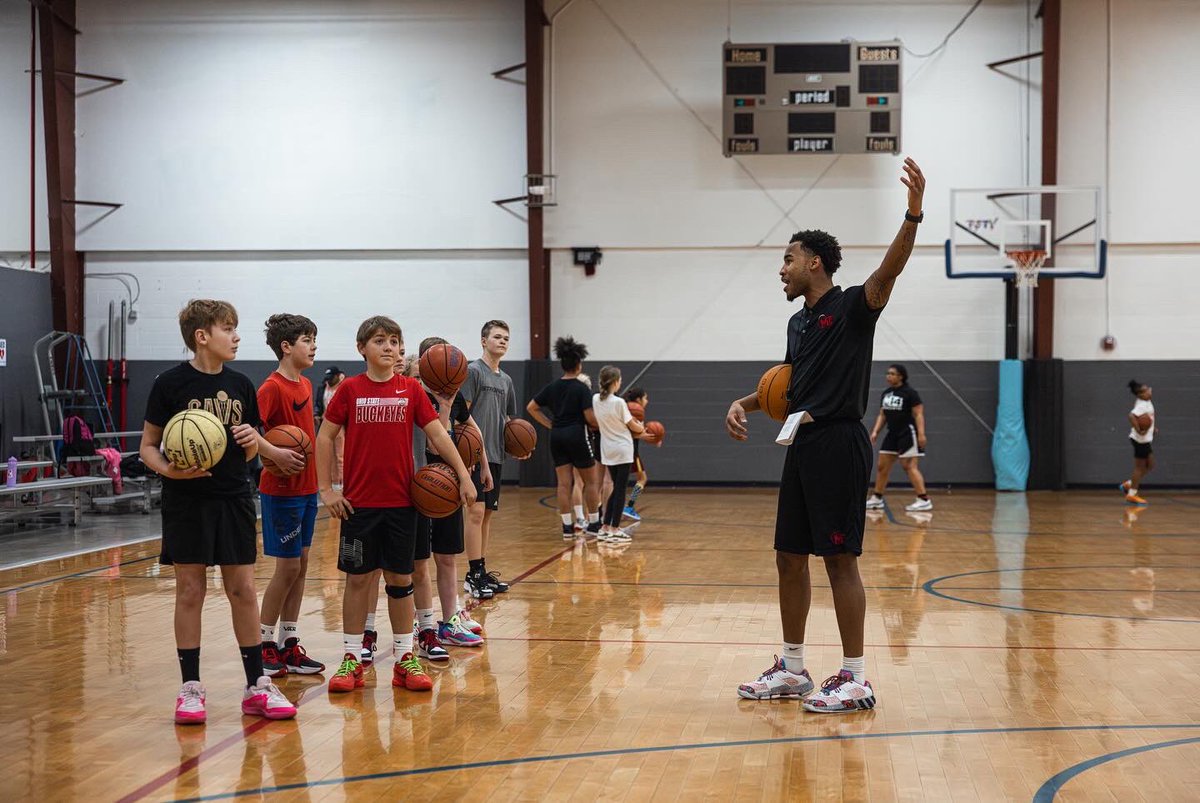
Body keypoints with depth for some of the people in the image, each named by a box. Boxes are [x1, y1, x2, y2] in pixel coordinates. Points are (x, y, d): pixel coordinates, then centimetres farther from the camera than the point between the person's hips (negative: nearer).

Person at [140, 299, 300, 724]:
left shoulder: (240, 385, 6)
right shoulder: (171, 383, -6)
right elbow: (148, 445, -2)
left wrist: (254, 442, -10)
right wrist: (168, 469, -22)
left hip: (234, 498, 4)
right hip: (187, 501, -3)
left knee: (243, 590, 5)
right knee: (190, 591, 2)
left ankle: (257, 686, 12)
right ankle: (191, 689, 11)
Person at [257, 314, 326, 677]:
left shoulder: (305, 385, 10)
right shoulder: (272, 387, -15)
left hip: (307, 487, 8)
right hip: (282, 489, -8)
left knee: (300, 565, 10)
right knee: (288, 567, -3)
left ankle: (289, 644, 17)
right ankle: (264, 644, 9)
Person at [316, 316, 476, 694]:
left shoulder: (411, 389, 2)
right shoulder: (350, 389, -2)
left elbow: (437, 433, 2)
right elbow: (324, 437, 1)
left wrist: (464, 475, -5)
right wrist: (326, 488, -4)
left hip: (401, 502, 1)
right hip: (358, 503, -1)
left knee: (400, 578, 7)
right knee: (358, 578, 4)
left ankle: (405, 659, 14)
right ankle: (352, 659, 13)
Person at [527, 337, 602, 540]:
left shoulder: (552, 387, 6)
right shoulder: (581, 389, -10)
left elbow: (531, 407, 8)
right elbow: (590, 417, -15)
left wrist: (550, 424, 11)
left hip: (557, 437, 5)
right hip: (577, 435, -5)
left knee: (564, 483, 5)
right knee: (590, 481, 9)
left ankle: (567, 527, 3)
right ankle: (593, 523, 13)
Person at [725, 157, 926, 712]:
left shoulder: (852, 307, -7)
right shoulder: (798, 323, 17)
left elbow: (888, 270, -26)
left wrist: (913, 213, -40)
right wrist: (744, 403, 17)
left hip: (839, 444, -9)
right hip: (801, 445, 9)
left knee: (840, 558, -6)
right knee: (789, 557, 11)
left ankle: (854, 678, 1)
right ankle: (792, 669, 22)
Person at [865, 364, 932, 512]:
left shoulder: (910, 393, -11)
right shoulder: (886, 394, 11)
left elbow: (918, 414, -15)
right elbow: (882, 415, 16)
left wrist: (921, 434, -24)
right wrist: (875, 432, 6)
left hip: (908, 433, -8)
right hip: (892, 434, 8)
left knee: (909, 466, -13)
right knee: (882, 466, 9)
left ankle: (924, 500, -11)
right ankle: (876, 499, 18)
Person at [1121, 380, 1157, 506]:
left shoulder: (1147, 402, 8)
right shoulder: (1141, 405, -22)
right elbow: (1131, 416, -38)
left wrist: (1154, 428, 20)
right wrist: (1138, 430, -36)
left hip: (1146, 439, 9)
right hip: (1141, 440, -9)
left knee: (1149, 466, 16)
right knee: (1140, 467, 0)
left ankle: (1128, 484, 23)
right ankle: (1132, 494, 9)